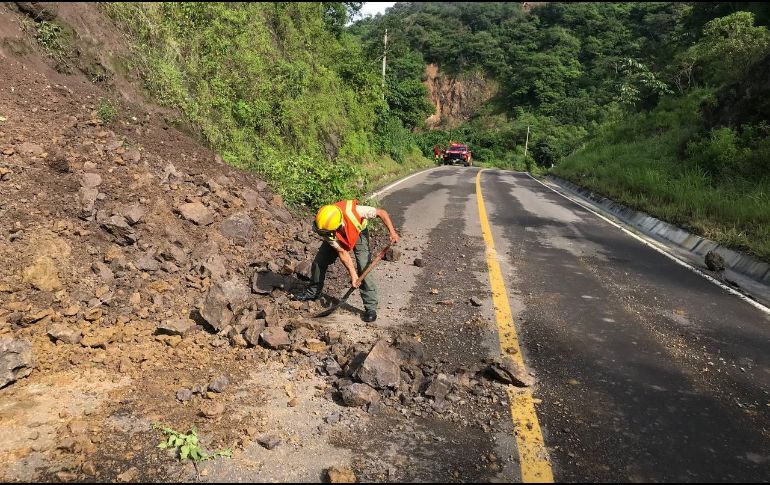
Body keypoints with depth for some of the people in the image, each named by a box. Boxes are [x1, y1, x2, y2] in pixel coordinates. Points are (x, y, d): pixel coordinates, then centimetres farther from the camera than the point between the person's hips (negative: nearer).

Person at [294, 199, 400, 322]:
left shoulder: (354, 211, -44)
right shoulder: (327, 233, -34)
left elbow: (382, 213, -30)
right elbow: (342, 252, -25)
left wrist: (392, 232, -35)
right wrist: (353, 274, -28)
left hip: (358, 233, -2)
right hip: (338, 239, 3)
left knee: (364, 270, -16)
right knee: (319, 262, -1)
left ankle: (371, 307, -9)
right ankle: (314, 291, 26)